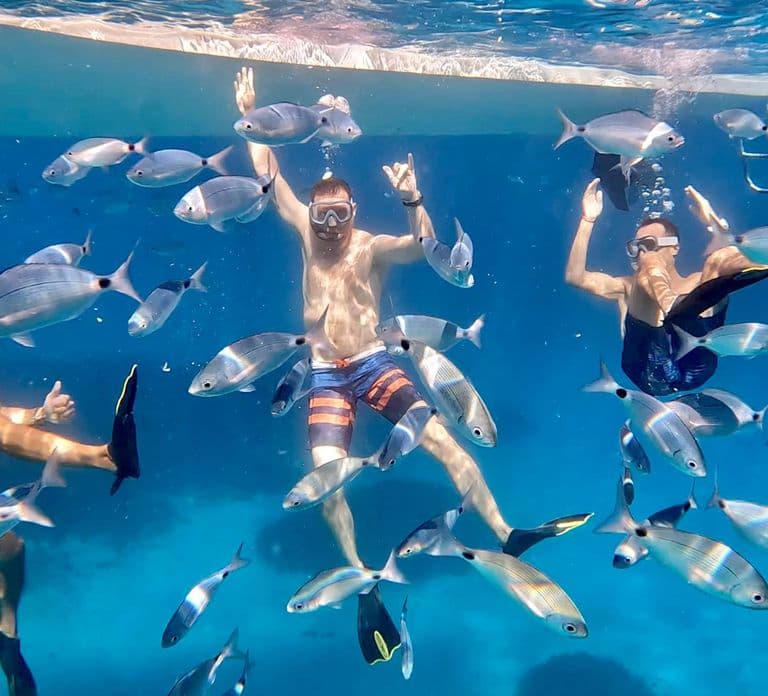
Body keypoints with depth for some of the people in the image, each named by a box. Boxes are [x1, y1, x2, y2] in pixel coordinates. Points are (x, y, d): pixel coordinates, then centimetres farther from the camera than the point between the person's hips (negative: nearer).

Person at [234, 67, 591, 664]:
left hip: (375, 367, -2)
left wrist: (414, 201, -41)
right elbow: (269, 176, 9)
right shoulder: (307, 234, 5)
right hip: (326, 378, 2)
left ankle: (506, 535, -9)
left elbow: (423, 246, -24)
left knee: (441, 439, -15)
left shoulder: (372, 247, -5)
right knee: (325, 475, -14)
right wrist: (249, 116, 8)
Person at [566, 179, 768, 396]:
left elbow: (739, 258, 12)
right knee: (650, 267, -14)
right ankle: (673, 311, -48)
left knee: (722, 258, -6)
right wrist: (588, 220, 10)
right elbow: (575, 277, 14)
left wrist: (711, 219, 7)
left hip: (695, 366, 1)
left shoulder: (698, 282, 32)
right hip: (650, 373, -1)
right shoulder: (627, 287, 31)